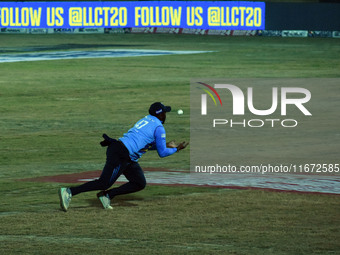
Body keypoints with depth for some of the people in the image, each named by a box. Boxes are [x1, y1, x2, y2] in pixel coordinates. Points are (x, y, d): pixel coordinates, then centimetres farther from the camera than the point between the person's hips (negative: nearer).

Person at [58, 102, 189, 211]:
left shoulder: (146, 119, 22)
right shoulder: (159, 128, -6)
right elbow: (162, 153, -4)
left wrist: (165, 146, 34)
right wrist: (176, 149, 10)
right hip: (121, 154, -10)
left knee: (140, 183, 10)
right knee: (104, 183, -11)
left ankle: (107, 195, 6)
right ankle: (69, 192, -15)